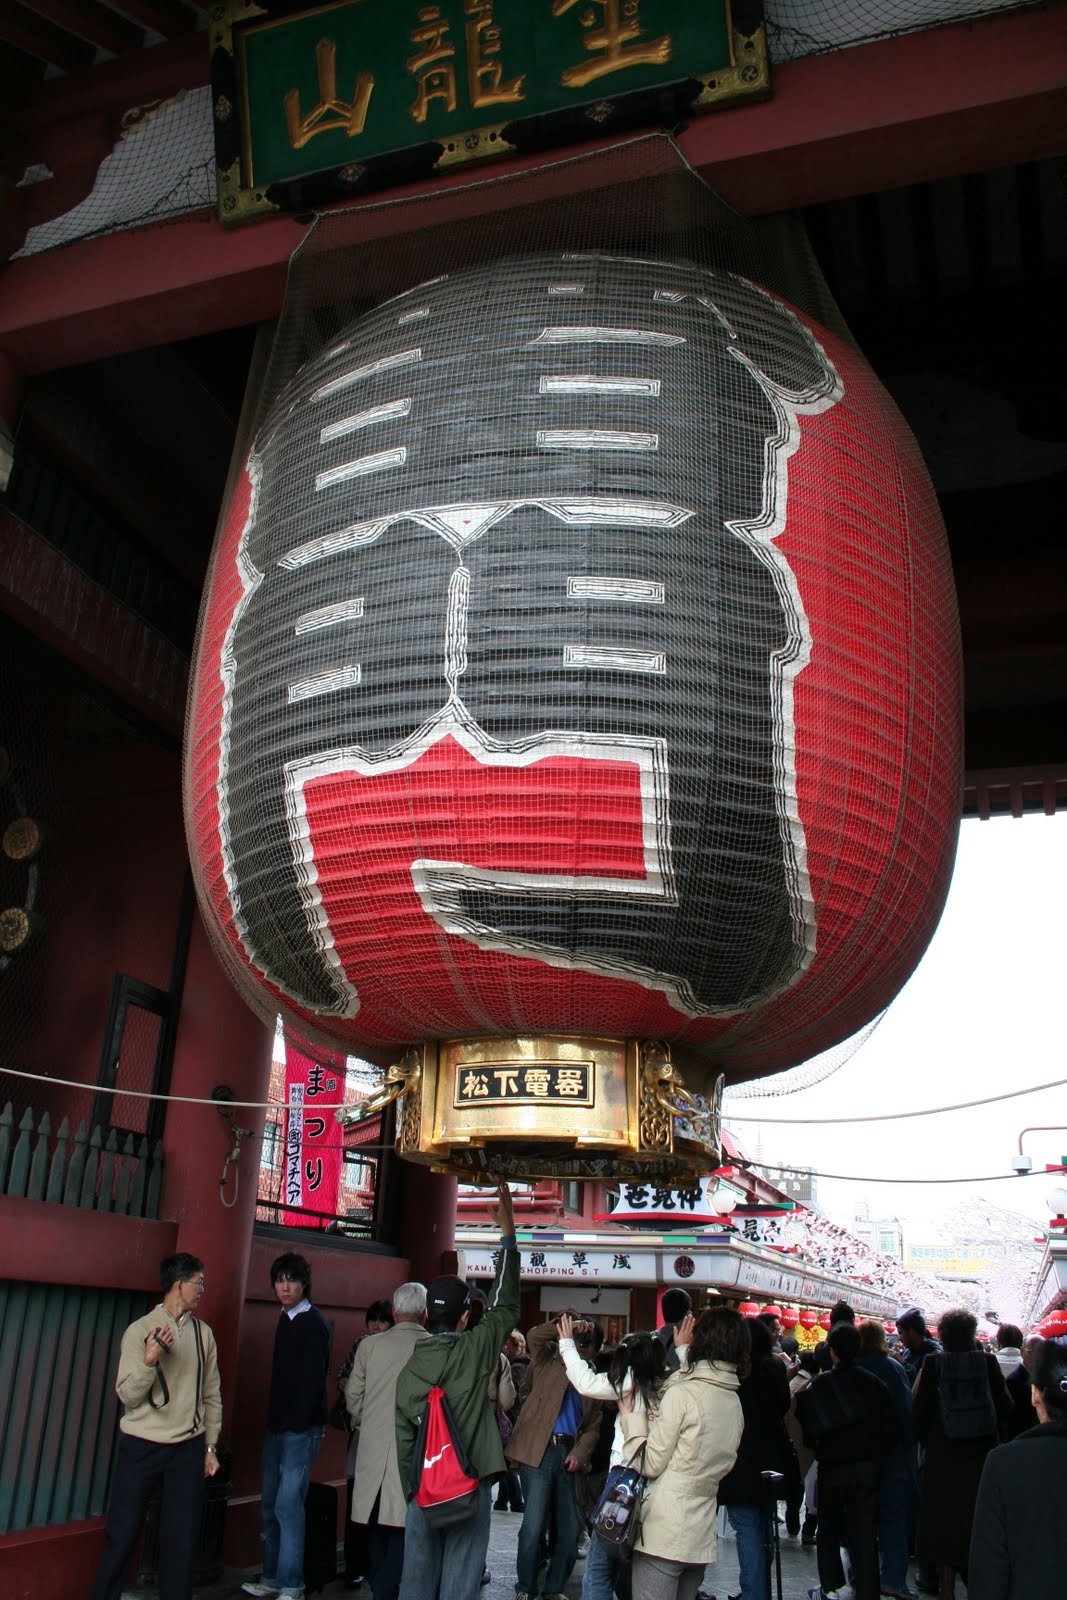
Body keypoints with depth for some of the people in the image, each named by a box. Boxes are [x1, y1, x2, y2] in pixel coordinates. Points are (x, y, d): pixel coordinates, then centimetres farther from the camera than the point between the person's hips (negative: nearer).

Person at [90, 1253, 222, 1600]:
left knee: (183, 1538, 5)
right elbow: (128, 1396, -10)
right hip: (141, 1446, -3)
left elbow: (211, 1395, 10)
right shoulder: (140, 1331, -6)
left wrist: (211, 1447, 9)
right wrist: (150, 1360, -25)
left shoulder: (203, 1333, 5)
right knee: (122, 1534, 4)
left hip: (188, 1448, 3)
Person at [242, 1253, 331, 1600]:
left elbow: (314, 1379, -15)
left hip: (302, 1428, -8)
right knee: (270, 1505, 11)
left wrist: (299, 1423, -18)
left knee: (288, 1505, -8)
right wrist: (275, 1420, 11)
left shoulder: (313, 1323, -11)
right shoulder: (286, 1320, 12)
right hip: (278, 1426, 8)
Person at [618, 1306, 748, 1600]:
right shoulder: (735, 1402, 8)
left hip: (663, 1533, -7)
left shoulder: (681, 1393, -13)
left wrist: (632, 1418, 1)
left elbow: (651, 1465, -11)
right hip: (702, 1535, 7)